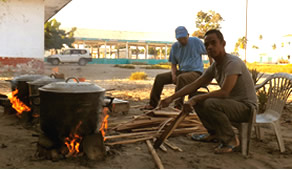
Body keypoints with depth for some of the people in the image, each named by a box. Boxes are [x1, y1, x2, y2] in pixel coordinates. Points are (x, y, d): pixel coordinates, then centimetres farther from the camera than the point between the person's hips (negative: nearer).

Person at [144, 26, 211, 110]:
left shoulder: (196, 41, -4)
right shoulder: (175, 46, 8)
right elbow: (173, 64, 13)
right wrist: (173, 74, -8)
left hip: (195, 72, -5)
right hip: (181, 71, 6)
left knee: (181, 78, -39)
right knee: (159, 77, -9)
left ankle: (178, 106, -34)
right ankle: (152, 104, -2)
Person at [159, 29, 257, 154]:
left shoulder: (233, 63, -22)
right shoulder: (215, 66, 5)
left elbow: (224, 92, -32)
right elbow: (194, 85, 6)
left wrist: (195, 99, -28)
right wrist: (171, 98, -2)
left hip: (246, 107, -9)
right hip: (231, 102, 9)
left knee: (210, 103, -32)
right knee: (196, 100, 6)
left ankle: (231, 140, -13)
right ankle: (214, 133, 14)